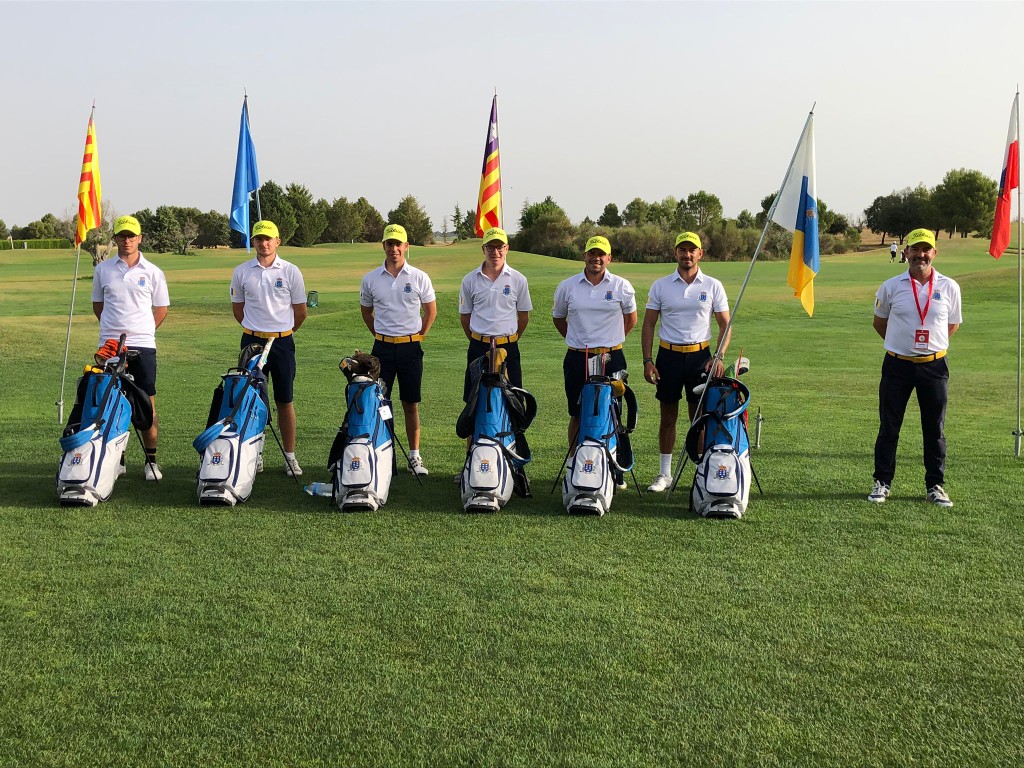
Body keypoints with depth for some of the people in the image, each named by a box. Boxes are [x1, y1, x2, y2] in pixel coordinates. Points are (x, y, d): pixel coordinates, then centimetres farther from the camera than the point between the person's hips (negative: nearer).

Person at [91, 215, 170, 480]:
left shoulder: (152, 272, 5)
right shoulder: (103, 270, 8)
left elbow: (161, 309, 12)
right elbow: (98, 305, 17)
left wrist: (141, 331, 4)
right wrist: (115, 329, 6)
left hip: (143, 345, -1)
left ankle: (151, 460, 6)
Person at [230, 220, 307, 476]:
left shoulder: (290, 271, -1)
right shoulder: (241, 272, 4)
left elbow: (300, 312, 7)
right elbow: (237, 308, 15)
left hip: (282, 342, -1)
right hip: (252, 341, 1)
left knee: (285, 400, 3)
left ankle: (290, 455, 10)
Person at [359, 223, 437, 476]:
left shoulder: (419, 278, 0)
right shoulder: (370, 279, 4)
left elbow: (431, 311, 11)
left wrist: (418, 335, 5)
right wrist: (379, 335, 10)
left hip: (410, 347, -1)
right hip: (383, 347, 1)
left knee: (411, 404, 4)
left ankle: (414, 456, 10)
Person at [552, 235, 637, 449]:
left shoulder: (622, 286, 2)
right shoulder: (567, 286, 4)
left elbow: (631, 318, 16)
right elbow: (558, 318, 19)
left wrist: (613, 340, 11)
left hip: (611, 359, -1)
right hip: (577, 359, 1)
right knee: (577, 415, 5)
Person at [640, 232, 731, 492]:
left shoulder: (713, 286, 2)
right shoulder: (660, 286, 4)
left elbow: (725, 325, 4)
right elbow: (648, 324, 5)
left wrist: (718, 357, -10)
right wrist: (647, 360, -4)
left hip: (700, 355, -1)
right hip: (668, 355, 1)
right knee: (668, 416, 7)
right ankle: (664, 473, 14)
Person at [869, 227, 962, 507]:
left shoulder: (949, 287, 0)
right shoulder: (891, 287, -1)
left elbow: (953, 324, 14)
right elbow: (879, 322, 13)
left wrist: (930, 344, 10)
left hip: (934, 366, 1)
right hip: (897, 365, 0)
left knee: (935, 429, 7)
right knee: (888, 427, 5)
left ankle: (936, 485, 18)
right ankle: (882, 482, 16)